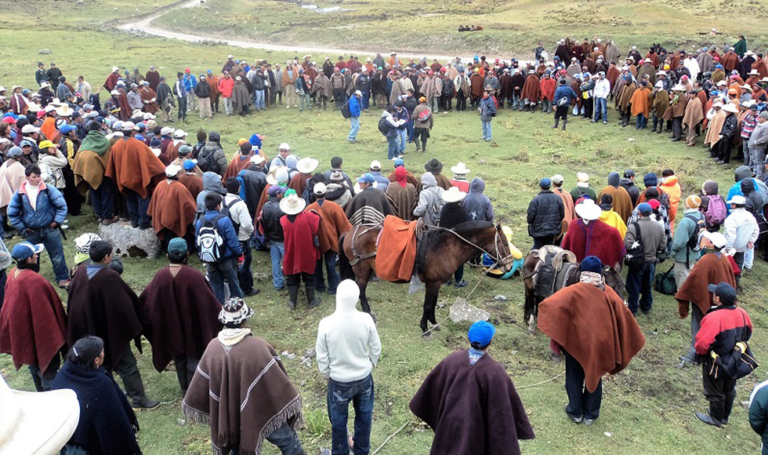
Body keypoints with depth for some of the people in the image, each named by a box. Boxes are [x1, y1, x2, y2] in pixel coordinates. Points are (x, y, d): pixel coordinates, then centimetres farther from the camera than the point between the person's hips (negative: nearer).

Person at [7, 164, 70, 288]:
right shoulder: (20, 193, -6)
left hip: (50, 230, -2)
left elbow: (62, 205, -5)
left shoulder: (48, 189, -10)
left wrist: (57, 222, -9)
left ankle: (62, 279, 18)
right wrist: (22, 228, 2)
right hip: (31, 233, 2)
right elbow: (12, 213, 5)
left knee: (57, 256, 5)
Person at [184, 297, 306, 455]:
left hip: (230, 416, 4)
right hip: (261, 412, -4)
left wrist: (190, 406, 19)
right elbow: (277, 380, -17)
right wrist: (292, 403, -5)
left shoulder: (213, 347, -9)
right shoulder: (258, 347, -23)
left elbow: (200, 385, 3)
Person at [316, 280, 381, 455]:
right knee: (364, 414, 25)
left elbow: (322, 356, -12)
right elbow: (376, 348, -6)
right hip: (364, 377, 2)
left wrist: (326, 374, 6)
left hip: (339, 381, -2)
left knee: (338, 419, 21)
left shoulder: (326, 324, -25)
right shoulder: (366, 319, -20)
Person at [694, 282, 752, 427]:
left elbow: (702, 343, -31)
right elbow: (748, 333, 8)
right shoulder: (742, 313, -11)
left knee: (714, 393, 16)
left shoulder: (713, 317, -33)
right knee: (729, 390, 26)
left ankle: (716, 419, 35)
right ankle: (725, 416, 45)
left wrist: (700, 352, -9)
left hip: (716, 364, -7)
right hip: (735, 362, 7)